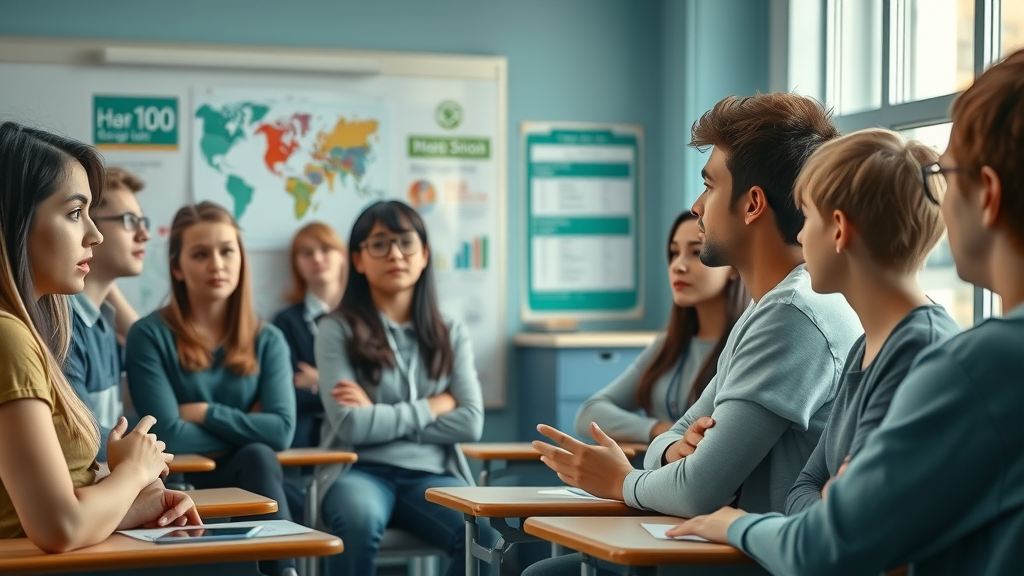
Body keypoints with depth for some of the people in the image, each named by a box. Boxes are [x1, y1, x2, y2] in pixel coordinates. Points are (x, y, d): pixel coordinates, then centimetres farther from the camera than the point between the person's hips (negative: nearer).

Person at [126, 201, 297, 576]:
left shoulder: (268, 341, 7)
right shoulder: (149, 336, -5)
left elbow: (282, 430, -8)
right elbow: (169, 434, -14)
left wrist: (205, 413, -10)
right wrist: (244, 431, -4)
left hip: (249, 486, 4)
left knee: (258, 459, -30)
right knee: (257, 457, -30)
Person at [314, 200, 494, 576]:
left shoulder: (452, 334, 14)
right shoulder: (337, 330, 2)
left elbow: (470, 423, 1)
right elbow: (351, 425, -9)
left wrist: (379, 417, -5)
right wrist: (433, 406, -1)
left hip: (431, 474, 3)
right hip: (360, 470, -3)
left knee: (486, 534, -30)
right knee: (359, 520, -39)